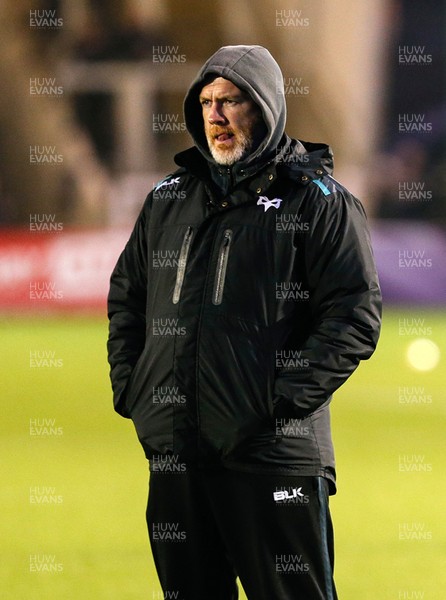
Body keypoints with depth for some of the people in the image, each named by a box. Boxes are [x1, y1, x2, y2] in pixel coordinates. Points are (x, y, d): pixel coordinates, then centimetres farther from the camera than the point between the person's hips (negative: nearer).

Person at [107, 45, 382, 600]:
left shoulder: (317, 201, -2)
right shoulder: (168, 199, 16)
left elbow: (355, 317, -8)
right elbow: (125, 298, 24)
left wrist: (284, 399, -15)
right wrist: (130, 388, 9)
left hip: (273, 454, -6)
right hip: (174, 454, 6)